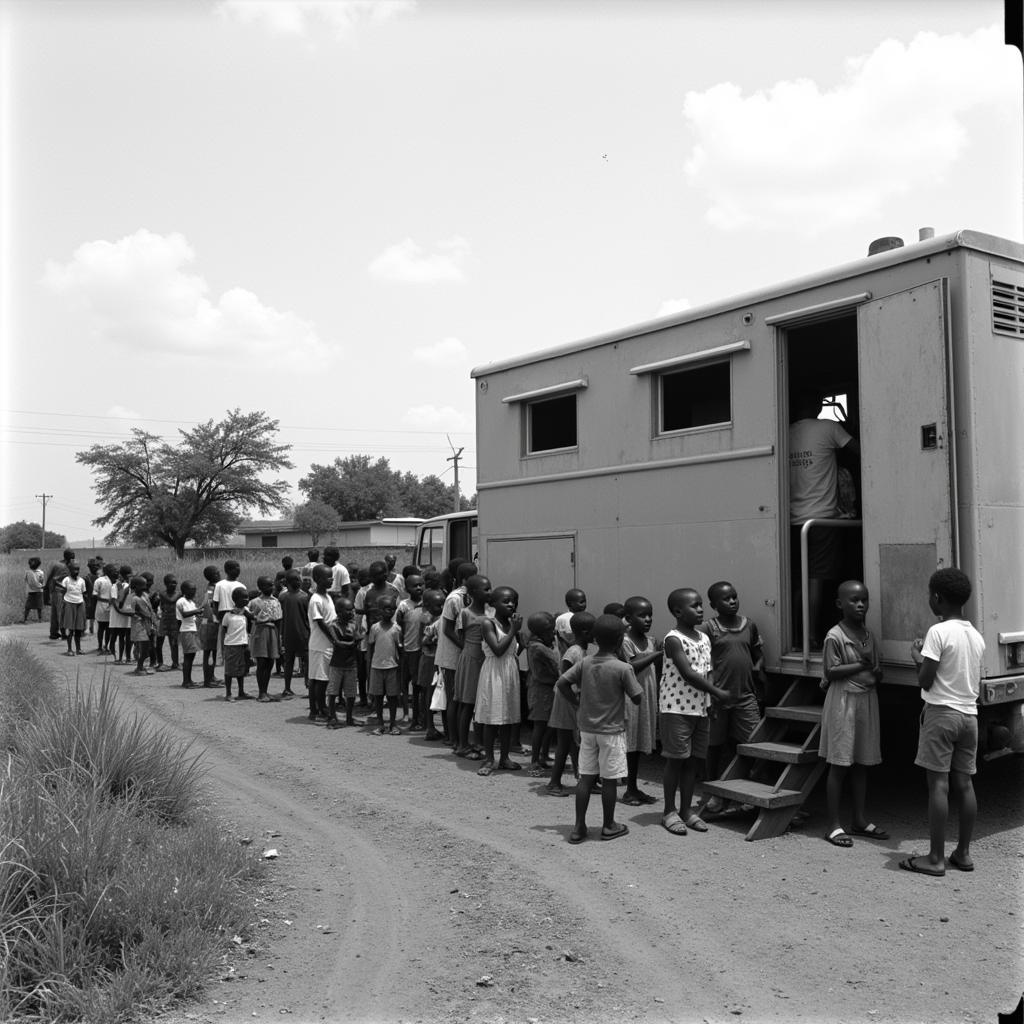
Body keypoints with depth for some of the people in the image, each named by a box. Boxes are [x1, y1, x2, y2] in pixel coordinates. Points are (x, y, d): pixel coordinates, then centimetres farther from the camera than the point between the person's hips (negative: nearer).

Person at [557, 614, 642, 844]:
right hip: (612, 730, -4)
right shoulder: (623, 669, -15)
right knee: (609, 780, 7)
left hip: (587, 728, 4)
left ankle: (579, 827, 11)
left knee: (586, 778, 9)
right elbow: (637, 698, -11)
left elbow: (561, 683, -2)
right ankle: (609, 826, 19)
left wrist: (576, 704, 6)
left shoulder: (584, 663, -3)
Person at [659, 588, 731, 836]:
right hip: (675, 708, -7)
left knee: (692, 760, 10)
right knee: (676, 759, 0)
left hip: (699, 708, 7)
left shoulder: (704, 638, 11)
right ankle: (669, 811, 11)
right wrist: (717, 692, -16)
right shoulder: (673, 639, -12)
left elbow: (706, 672, 14)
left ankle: (686, 810, 20)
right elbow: (687, 673, -18)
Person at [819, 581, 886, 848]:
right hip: (843, 702, -7)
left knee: (861, 763, 13)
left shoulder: (868, 635, 11)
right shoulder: (834, 636, -10)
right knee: (839, 765, -2)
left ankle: (860, 820, 23)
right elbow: (830, 671, -14)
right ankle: (834, 825, 4)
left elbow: (875, 670, 16)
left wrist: (876, 673, -7)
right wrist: (860, 666, -17)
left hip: (868, 700, 7)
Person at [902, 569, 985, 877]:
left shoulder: (938, 632, -13)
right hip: (969, 714, 7)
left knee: (938, 784, -5)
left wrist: (917, 657, 2)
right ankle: (963, 853, 16)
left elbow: (925, 680, -14)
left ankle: (935, 858, -2)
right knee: (964, 784, 10)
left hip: (941, 712, -7)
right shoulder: (977, 636, 10)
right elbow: (977, 686, 16)